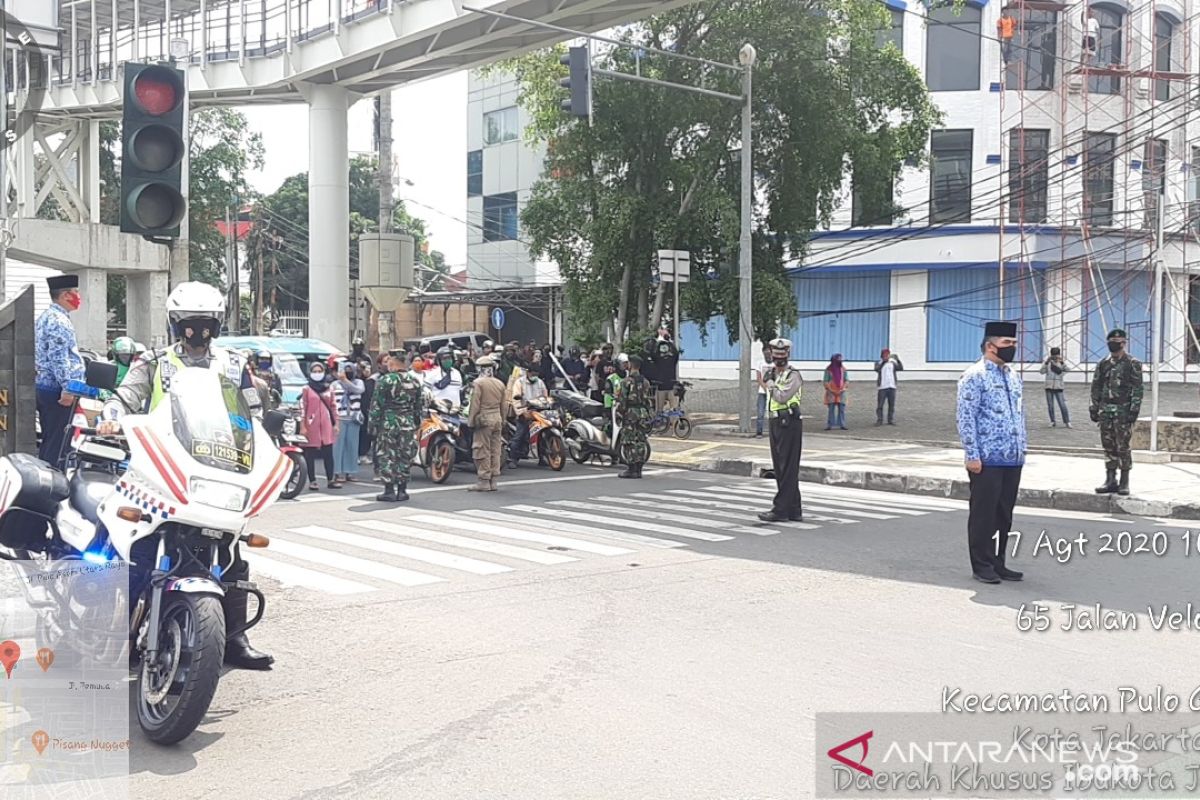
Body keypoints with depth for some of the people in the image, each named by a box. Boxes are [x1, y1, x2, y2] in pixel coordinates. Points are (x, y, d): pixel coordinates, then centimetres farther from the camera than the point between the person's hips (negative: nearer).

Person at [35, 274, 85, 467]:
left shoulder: (46, 317, 19)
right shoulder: (59, 321, -15)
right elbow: (59, 358, -22)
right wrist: (67, 388, -24)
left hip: (44, 387, 11)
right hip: (57, 390, -11)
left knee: (48, 440, 15)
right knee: (59, 443, -9)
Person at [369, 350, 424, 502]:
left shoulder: (385, 381, -10)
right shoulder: (415, 380, 6)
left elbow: (376, 405, -8)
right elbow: (419, 405, 12)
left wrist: (373, 425, -1)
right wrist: (417, 423, 21)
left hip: (388, 423, -4)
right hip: (408, 424, 5)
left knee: (387, 457, 2)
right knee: (405, 457, 10)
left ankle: (389, 491, 0)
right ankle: (402, 491, 13)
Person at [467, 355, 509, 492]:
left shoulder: (478, 383, -8)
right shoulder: (500, 384, 11)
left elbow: (475, 405, -11)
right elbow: (504, 406, 14)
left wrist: (470, 421, -6)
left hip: (483, 419, -7)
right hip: (497, 419, 7)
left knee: (482, 451, -3)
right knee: (495, 450, 9)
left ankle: (484, 481, -4)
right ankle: (493, 481, 13)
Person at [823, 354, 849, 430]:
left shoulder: (843, 369, 7)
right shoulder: (828, 369, -1)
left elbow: (847, 380, 7)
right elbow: (825, 381, -2)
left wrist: (842, 389, -7)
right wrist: (831, 390, -10)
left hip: (841, 392, 2)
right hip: (831, 392, -2)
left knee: (842, 409, -1)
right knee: (831, 409, -3)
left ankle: (842, 425, 1)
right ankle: (829, 425, -1)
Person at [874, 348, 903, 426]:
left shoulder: (892, 363, 11)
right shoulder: (878, 363, 1)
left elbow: (900, 368, -2)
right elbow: (877, 369, -19)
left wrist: (898, 360, -17)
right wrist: (883, 361, -29)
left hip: (892, 387, 3)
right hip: (882, 387, -3)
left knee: (892, 405, 6)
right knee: (880, 405, -3)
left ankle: (891, 420, 14)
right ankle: (879, 420, 3)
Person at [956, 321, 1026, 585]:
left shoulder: (1013, 377, 16)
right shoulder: (975, 376, -8)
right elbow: (966, 418, -12)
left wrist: (1021, 449, 16)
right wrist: (972, 455, -16)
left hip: (1012, 460, 7)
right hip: (987, 461, -7)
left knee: (1004, 514, 12)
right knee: (984, 514, 0)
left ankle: (998, 563, 21)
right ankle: (982, 566, 8)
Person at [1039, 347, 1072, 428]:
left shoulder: (1061, 362, 4)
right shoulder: (1048, 362, 5)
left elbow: (1068, 370, -13)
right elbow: (1041, 371, -7)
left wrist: (1062, 362, -24)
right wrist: (1046, 362, -18)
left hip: (1058, 387, -1)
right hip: (1049, 387, 1)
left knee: (1063, 405, -7)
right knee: (1050, 406, 4)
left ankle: (1067, 422, 1)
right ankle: (1053, 422, 14)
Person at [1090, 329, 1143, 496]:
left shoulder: (1133, 364, -3)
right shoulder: (1103, 364, 11)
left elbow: (1137, 390, -7)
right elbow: (1096, 388, 14)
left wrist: (1134, 410, -14)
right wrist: (1094, 408, 9)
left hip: (1123, 411, -5)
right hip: (1105, 410, 5)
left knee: (1122, 447, -3)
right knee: (1108, 446, 7)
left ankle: (1124, 482, 5)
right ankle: (1110, 480, 13)